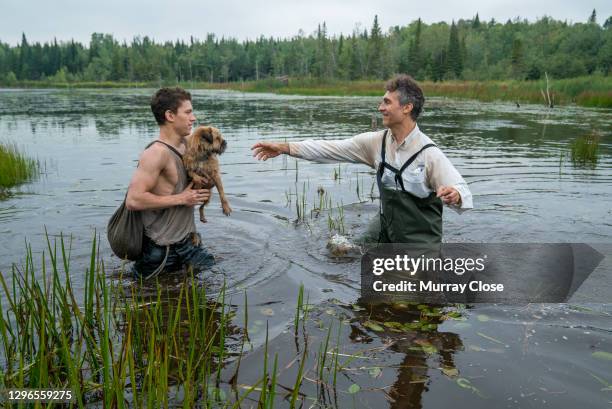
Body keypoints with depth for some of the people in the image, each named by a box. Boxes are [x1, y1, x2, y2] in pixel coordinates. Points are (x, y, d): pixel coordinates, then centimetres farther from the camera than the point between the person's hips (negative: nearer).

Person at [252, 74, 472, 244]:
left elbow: (463, 193, -20)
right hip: (388, 240, 5)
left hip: (421, 245, -5)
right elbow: (332, 149, -3)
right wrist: (284, 148, -6)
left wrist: (454, 195, -44)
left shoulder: (429, 153, -20)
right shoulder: (377, 142, -5)